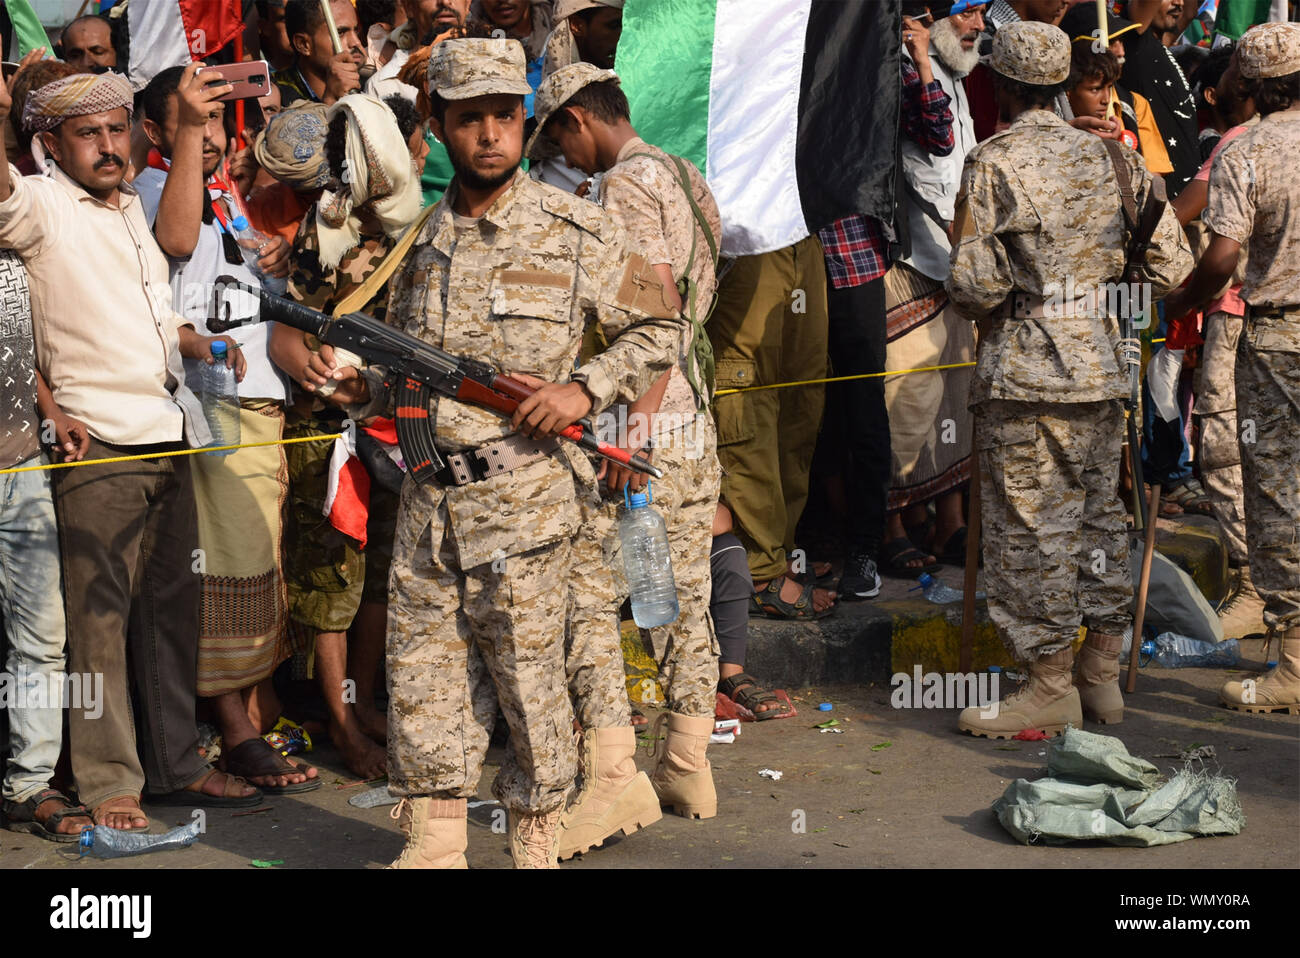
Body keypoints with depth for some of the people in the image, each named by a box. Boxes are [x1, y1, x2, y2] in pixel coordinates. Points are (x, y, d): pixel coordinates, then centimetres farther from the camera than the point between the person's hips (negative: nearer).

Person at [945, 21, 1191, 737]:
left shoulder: (993, 164, -11)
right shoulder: (1111, 157, 7)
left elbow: (975, 284, -15)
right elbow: (1172, 266, 7)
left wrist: (975, 304, 8)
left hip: (1026, 373, -6)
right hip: (1101, 361, 6)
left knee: (1031, 526, 1)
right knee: (1099, 513, 14)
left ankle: (1051, 686, 5)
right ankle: (1103, 674, 20)